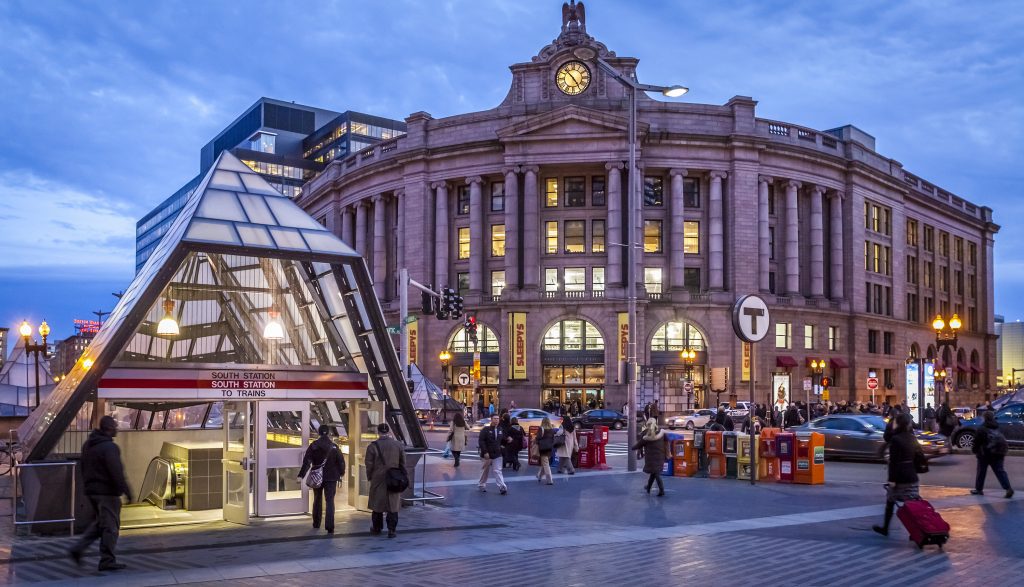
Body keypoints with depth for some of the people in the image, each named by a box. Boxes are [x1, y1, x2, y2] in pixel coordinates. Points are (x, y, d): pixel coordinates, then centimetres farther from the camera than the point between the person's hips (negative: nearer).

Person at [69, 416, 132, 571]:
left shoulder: (88, 445, 11)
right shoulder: (109, 447, -18)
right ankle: (107, 561, 5)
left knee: (100, 523, 21)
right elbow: (117, 473, -23)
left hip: (91, 490, 9)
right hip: (107, 491, -9)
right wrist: (126, 491, -19)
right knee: (110, 526, 0)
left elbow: (84, 468, 19)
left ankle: (78, 549, 12)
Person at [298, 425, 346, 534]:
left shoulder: (314, 445, -5)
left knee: (317, 500, 19)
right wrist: (341, 473, 9)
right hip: (331, 478, -2)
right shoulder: (334, 446, -5)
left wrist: (301, 475, -13)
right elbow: (341, 461, -5)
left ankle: (316, 523, 29)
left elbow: (306, 461, -11)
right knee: (329, 501, -2)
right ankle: (329, 526, -14)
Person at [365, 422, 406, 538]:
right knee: (393, 504, 4)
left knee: (377, 503, 13)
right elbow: (403, 463, 6)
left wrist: (369, 477, 8)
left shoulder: (372, 446, -8)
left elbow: (369, 465, -6)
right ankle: (391, 530, 0)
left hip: (378, 480, -1)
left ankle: (377, 528, 24)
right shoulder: (398, 445, 0)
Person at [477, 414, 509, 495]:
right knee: (485, 471, 10)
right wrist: (485, 452, -22)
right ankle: (482, 485, 28)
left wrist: (507, 440, -8)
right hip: (486, 455, -3)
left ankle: (502, 487, -9)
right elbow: (481, 441, -14)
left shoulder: (500, 430, 7)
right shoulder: (486, 429, -9)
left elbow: (502, 441, 15)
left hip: (497, 455, 3)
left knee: (498, 471, -2)